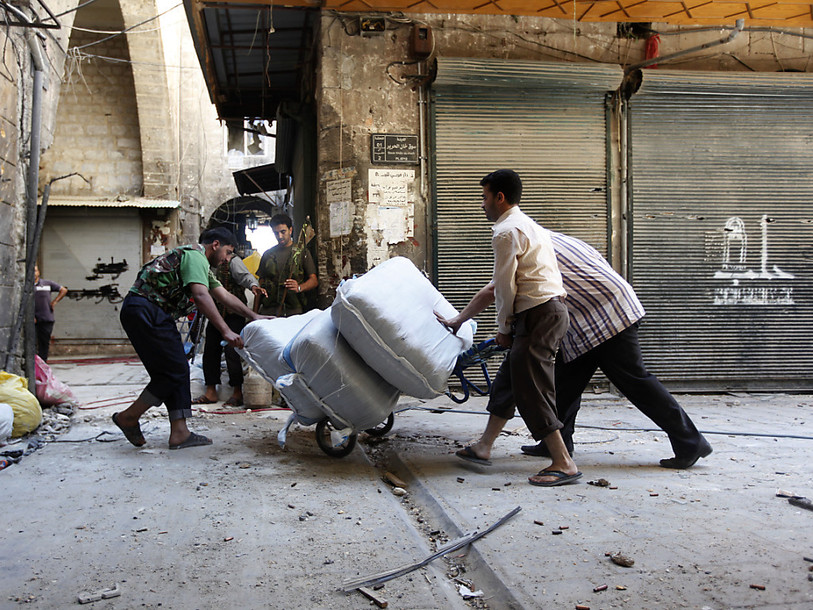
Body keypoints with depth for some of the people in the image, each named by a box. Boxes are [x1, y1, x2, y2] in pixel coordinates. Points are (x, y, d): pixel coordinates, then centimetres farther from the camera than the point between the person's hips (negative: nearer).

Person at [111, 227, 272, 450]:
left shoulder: (202, 264, 23)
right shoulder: (195, 256, -10)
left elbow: (224, 295, 28)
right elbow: (201, 296, -23)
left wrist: (254, 316, 25)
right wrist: (226, 331, -26)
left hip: (152, 313, 11)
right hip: (143, 309, -11)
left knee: (177, 370, 7)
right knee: (175, 370, -9)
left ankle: (180, 433, 6)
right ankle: (128, 417, 3)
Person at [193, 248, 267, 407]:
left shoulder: (233, 260, -5)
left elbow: (244, 275, -21)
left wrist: (253, 285, -41)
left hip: (233, 315, -8)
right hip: (215, 315, 8)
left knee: (232, 352, -11)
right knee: (210, 351, 8)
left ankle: (237, 394, -4)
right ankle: (211, 392, 17)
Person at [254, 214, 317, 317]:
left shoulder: (302, 252, 9)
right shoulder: (268, 254, 18)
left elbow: (314, 281, 1)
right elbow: (260, 284, 18)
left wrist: (299, 288, -20)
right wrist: (255, 312, 10)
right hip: (268, 310, 2)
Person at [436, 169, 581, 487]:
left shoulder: (506, 231, -10)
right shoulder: (525, 225, 23)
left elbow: (506, 287, -12)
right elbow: (497, 285, 25)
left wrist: (504, 328, 3)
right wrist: (459, 319, 27)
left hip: (539, 314, -11)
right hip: (550, 309, 11)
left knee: (530, 389, -7)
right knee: (508, 380, 16)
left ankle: (564, 463, -3)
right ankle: (483, 447, 26)